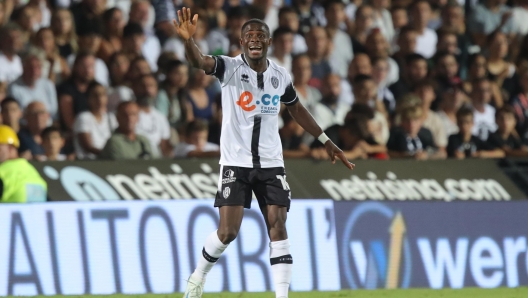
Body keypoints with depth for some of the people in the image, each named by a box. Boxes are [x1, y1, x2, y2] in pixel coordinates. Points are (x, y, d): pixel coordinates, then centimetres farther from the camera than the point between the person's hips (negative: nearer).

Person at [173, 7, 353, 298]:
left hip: (271, 163, 3)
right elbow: (199, 62, -30)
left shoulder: (281, 77, 3)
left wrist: (326, 141, 23)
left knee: (277, 228, -5)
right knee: (228, 231, -8)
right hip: (235, 163, -3)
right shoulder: (230, 68, -10)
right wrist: (188, 41, -53)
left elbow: (297, 109, 21)